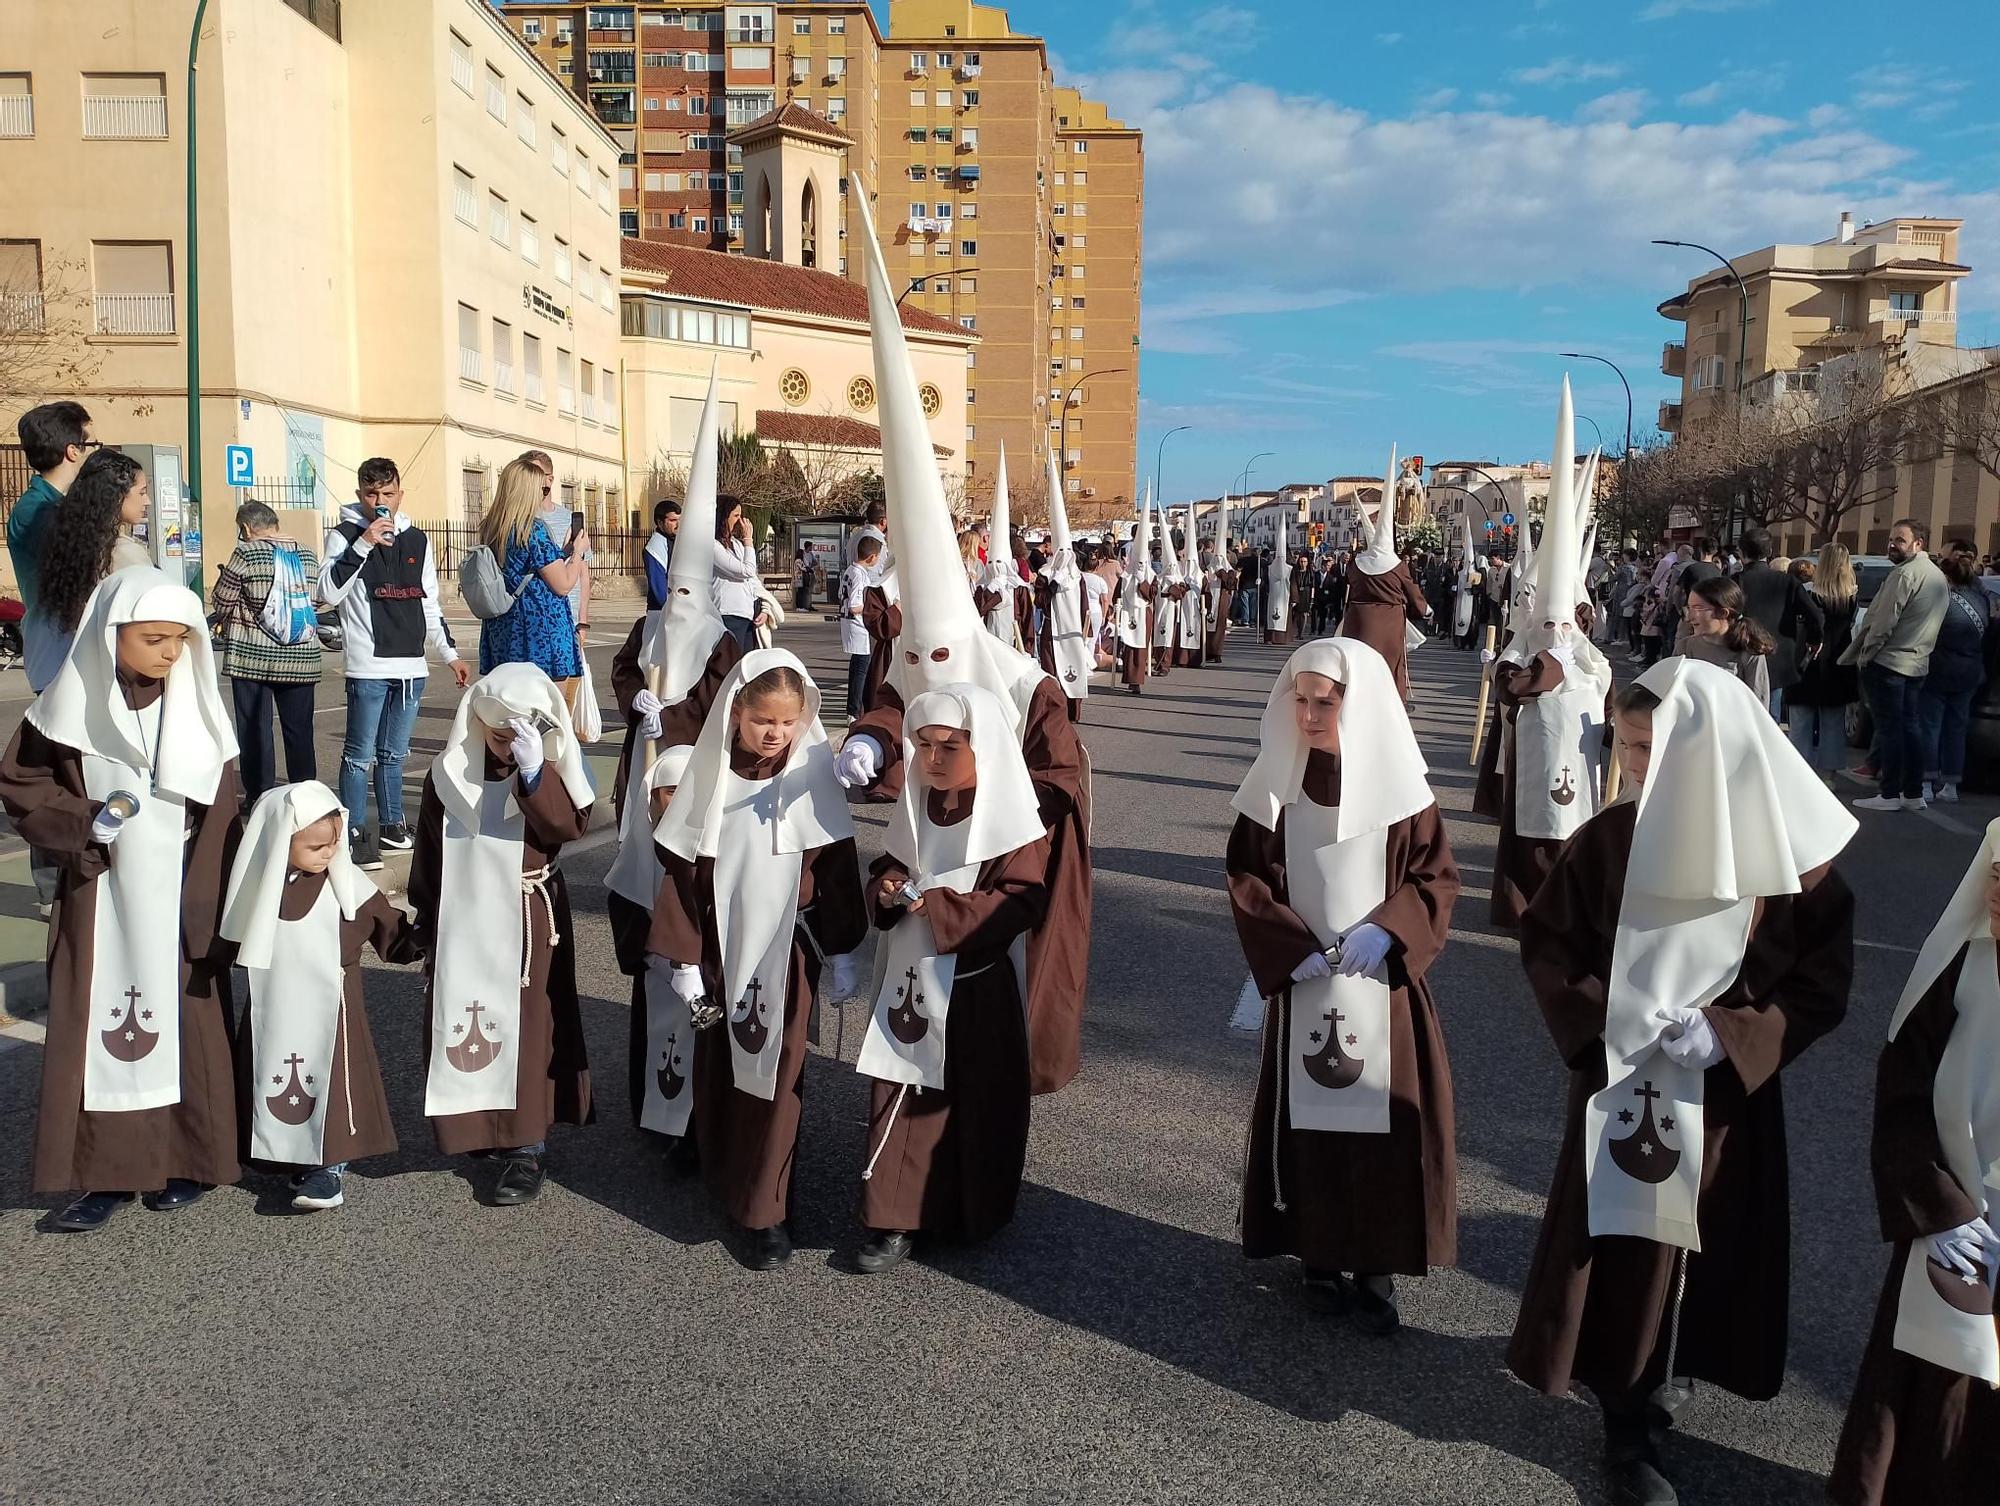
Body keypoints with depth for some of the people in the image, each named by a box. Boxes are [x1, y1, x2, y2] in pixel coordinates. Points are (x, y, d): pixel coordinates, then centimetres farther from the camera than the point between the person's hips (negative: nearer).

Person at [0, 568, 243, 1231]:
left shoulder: (195, 704, -4)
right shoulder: (73, 702, -5)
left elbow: (220, 814, -3)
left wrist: (211, 905, -9)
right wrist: (84, 825, -13)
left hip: (181, 900, 0)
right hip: (100, 900, 0)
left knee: (182, 1021, 7)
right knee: (97, 1023, 4)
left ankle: (189, 1159, 20)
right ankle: (107, 1169, 14)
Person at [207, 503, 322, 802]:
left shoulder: (246, 553, -8)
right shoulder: (308, 556, 5)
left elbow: (220, 603, -1)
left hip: (252, 656, -3)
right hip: (300, 658, 4)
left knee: (255, 730, 6)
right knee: (299, 731, 8)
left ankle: (258, 798, 9)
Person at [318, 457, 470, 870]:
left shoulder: (417, 540, 13)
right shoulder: (345, 534, -1)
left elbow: (430, 606, 19)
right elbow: (328, 592, -15)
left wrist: (450, 655, 16)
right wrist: (363, 544, -19)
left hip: (411, 667, 5)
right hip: (368, 667, -5)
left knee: (393, 753, 15)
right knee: (360, 755, -3)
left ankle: (391, 823, 25)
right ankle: (355, 834, 2)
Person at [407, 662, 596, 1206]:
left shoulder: (549, 773, -6)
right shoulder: (449, 775, 0)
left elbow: (572, 824, -24)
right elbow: (428, 850, 8)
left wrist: (534, 770, -34)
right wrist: (426, 921, 11)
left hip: (528, 922, -3)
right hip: (462, 921, 3)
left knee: (525, 1027, 0)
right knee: (461, 1023, 10)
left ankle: (526, 1146, 8)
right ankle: (477, 1127, 29)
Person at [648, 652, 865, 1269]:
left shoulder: (814, 775, -6)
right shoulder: (711, 777, -4)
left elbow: (837, 868, -1)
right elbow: (684, 870, 0)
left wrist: (842, 953, 0)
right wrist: (683, 958, 0)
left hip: (788, 951, -2)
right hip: (721, 947, 2)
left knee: (776, 1073, -1)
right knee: (717, 1067, 14)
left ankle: (763, 1211, 9)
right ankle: (720, 1177, 36)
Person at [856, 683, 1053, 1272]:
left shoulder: (1011, 820, -13)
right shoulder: (917, 808, 6)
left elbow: (1023, 902, -18)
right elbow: (887, 867, 17)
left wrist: (943, 906, -24)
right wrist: (886, 889, -6)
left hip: (976, 989, -5)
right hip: (910, 979, 5)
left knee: (975, 1102, 7)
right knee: (899, 1097, 5)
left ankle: (975, 1215, 26)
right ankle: (896, 1217, 15)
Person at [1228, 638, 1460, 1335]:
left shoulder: (1398, 785, -6)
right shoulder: (1278, 785, -3)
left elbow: (1436, 876, -2)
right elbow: (1246, 878, -1)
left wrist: (1385, 931, -18)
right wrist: (1291, 947, -14)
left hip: (1381, 986, -1)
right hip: (1303, 984, 1)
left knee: (1385, 1121, 3)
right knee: (1307, 1116, 7)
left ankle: (1376, 1265, 17)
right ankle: (1319, 1253, 24)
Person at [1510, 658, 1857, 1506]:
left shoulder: (1794, 855, -11)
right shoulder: (1608, 839, -9)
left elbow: (1823, 982, -6)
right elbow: (1545, 942, -2)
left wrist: (1728, 1033, -19)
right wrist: (1603, 1018, -16)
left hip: (1728, 1090, 0)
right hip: (1622, 1082, 0)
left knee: (1710, 1248, 13)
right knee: (1624, 1246, 5)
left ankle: (1672, 1373, 40)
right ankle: (1633, 1426, 22)